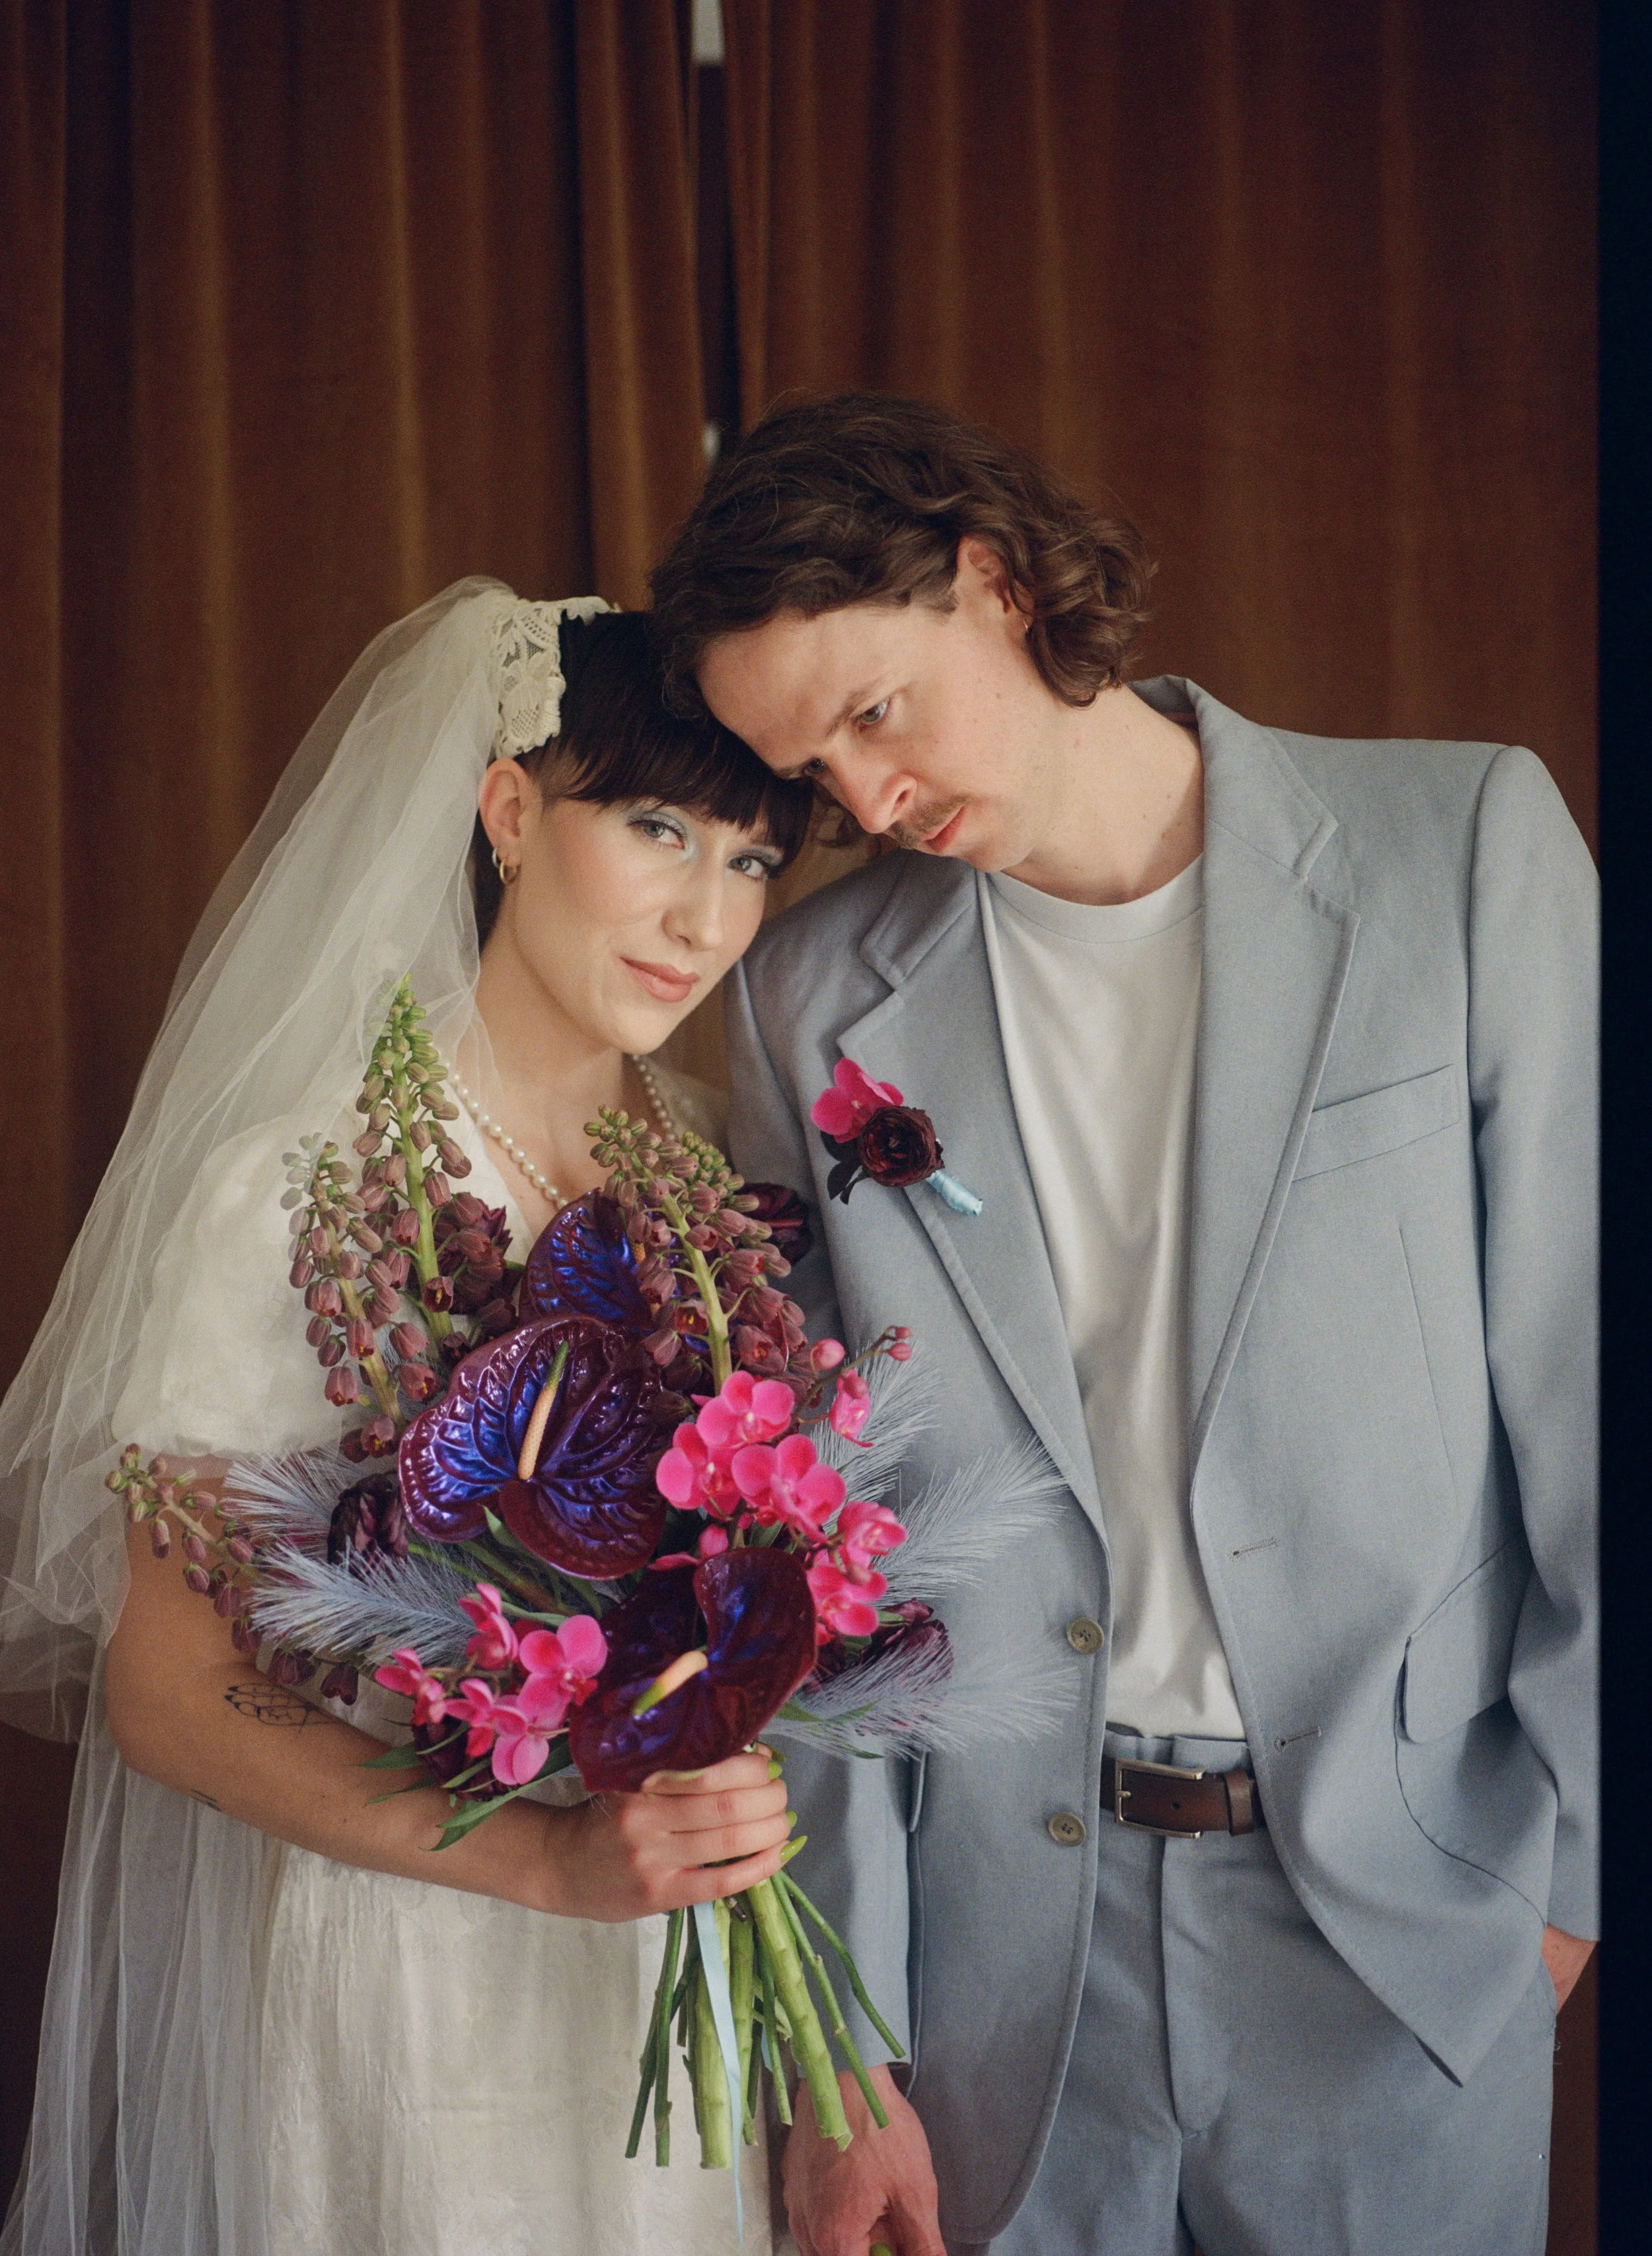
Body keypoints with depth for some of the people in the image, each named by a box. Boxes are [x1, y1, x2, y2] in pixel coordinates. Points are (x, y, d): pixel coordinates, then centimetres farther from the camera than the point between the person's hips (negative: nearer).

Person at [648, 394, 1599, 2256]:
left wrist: (1583, 1857, -3)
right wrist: (837, 2043, -1)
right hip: (1001, 1942, 1)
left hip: (1400, 1910, -1)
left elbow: (1590, 1385, -4)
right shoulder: (812, 998, -1)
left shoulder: (1470, 849, -6)